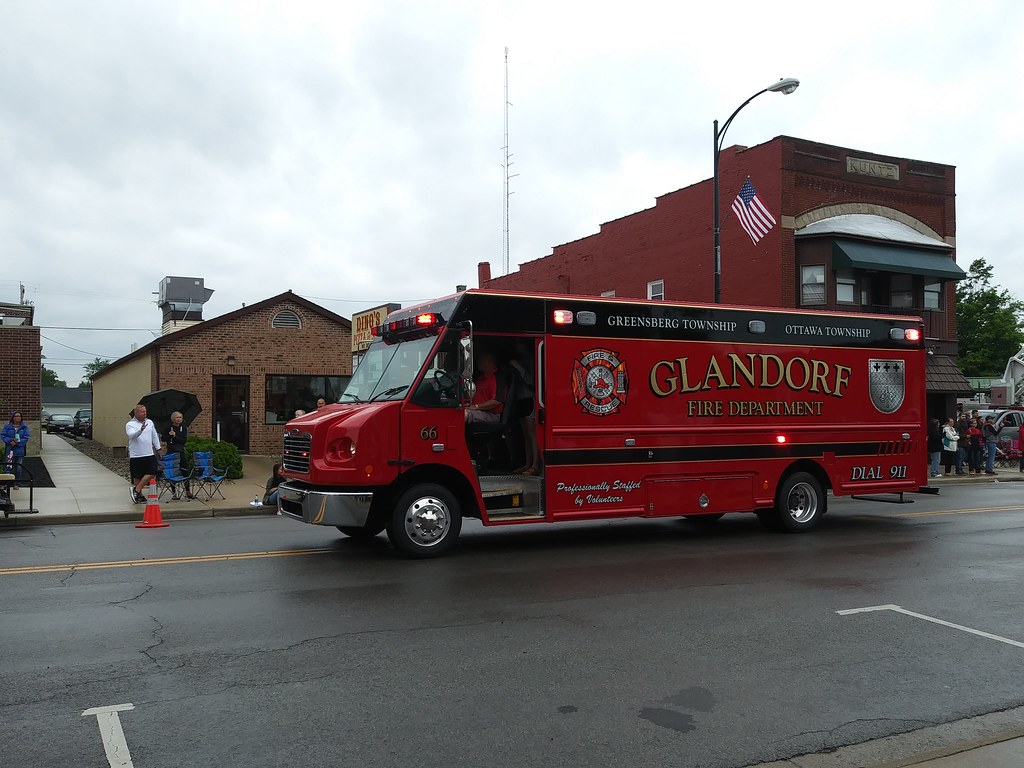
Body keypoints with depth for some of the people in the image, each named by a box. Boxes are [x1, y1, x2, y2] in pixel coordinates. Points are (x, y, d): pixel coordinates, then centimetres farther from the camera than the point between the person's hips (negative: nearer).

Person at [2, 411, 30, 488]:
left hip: (20, 451, 0)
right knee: (8, 467, -3)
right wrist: (11, 441, -18)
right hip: (9, 450, 0)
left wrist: (17, 442, -17)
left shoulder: (25, 427, 2)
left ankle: (17, 484, 15)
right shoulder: (7, 426, 4)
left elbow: (26, 438, -4)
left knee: (18, 468, 6)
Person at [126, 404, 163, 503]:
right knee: (137, 476, 3)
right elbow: (131, 435, -25)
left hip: (149, 454, 5)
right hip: (136, 455, -5)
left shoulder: (150, 422, 12)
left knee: (152, 473, -4)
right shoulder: (130, 424, -5)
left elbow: (155, 436, 18)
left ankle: (137, 490, 5)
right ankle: (139, 495, 12)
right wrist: (140, 430, -42)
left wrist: (159, 448, 16)